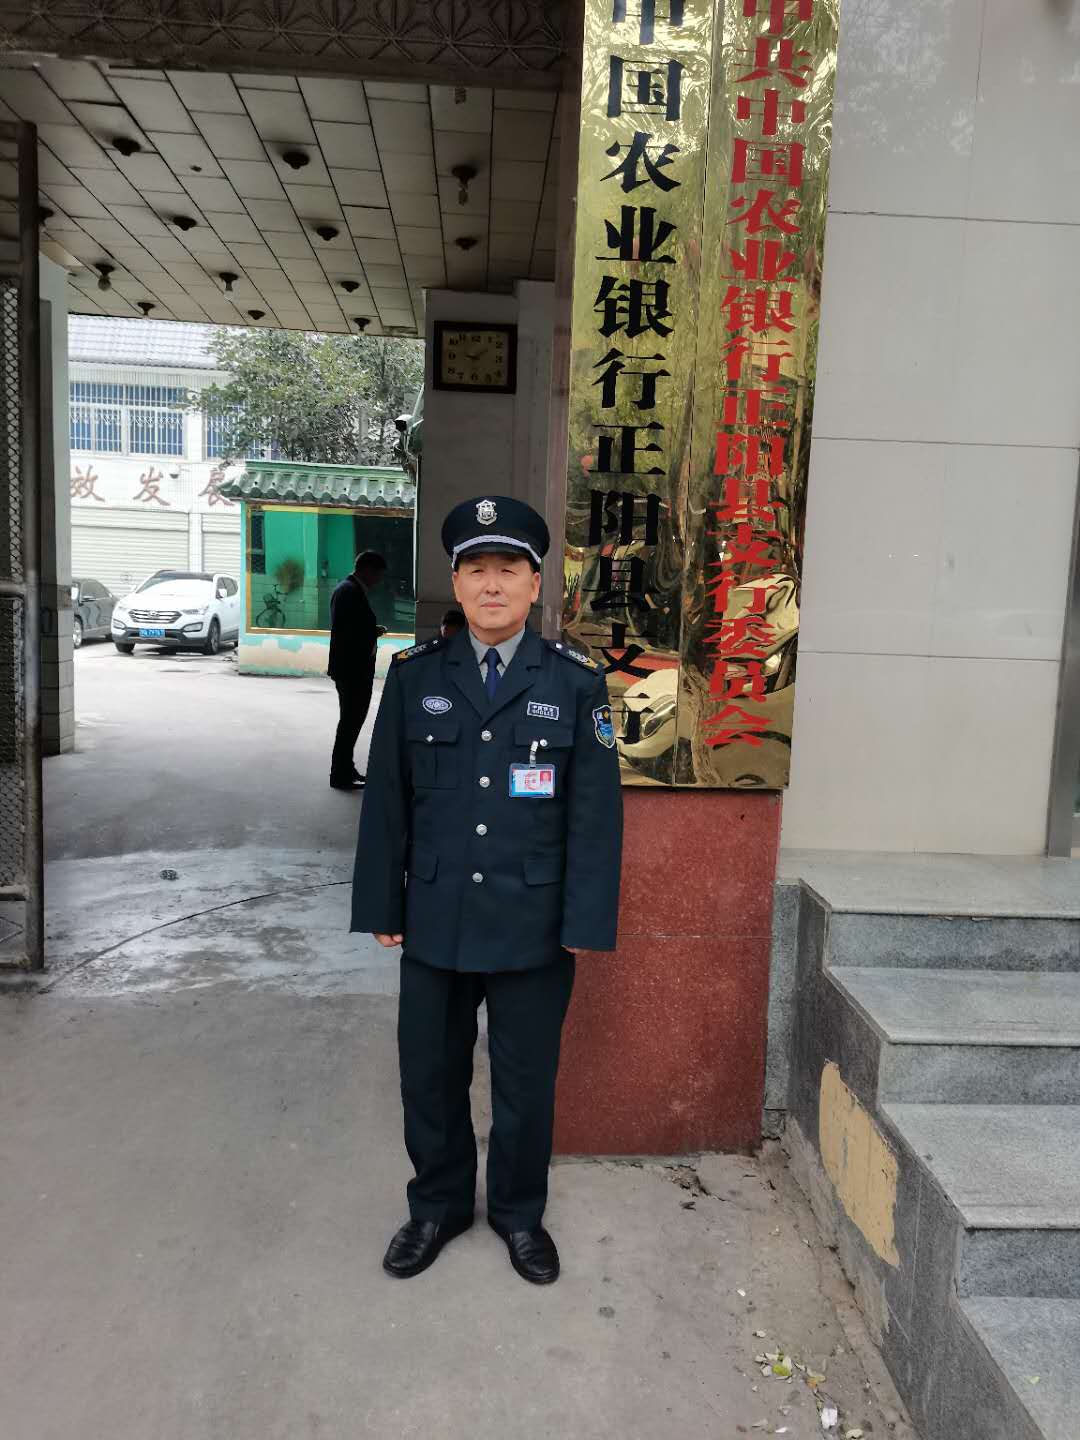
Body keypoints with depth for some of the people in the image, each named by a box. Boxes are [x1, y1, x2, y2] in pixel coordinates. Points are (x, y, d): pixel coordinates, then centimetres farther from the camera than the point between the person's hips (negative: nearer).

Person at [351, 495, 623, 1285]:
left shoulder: (578, 680, -5)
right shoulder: (415, 675, 0)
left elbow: (596, 811, -5)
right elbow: (387, 798, 3)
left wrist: (586, 923, -7)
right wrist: (382, 906, 3)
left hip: (534, 928, -1)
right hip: (435, 922, 2)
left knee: (526, 1083, 14)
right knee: (430, 1076, 16)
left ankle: (520, 1213, 39)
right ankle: (438, 1207, 41)